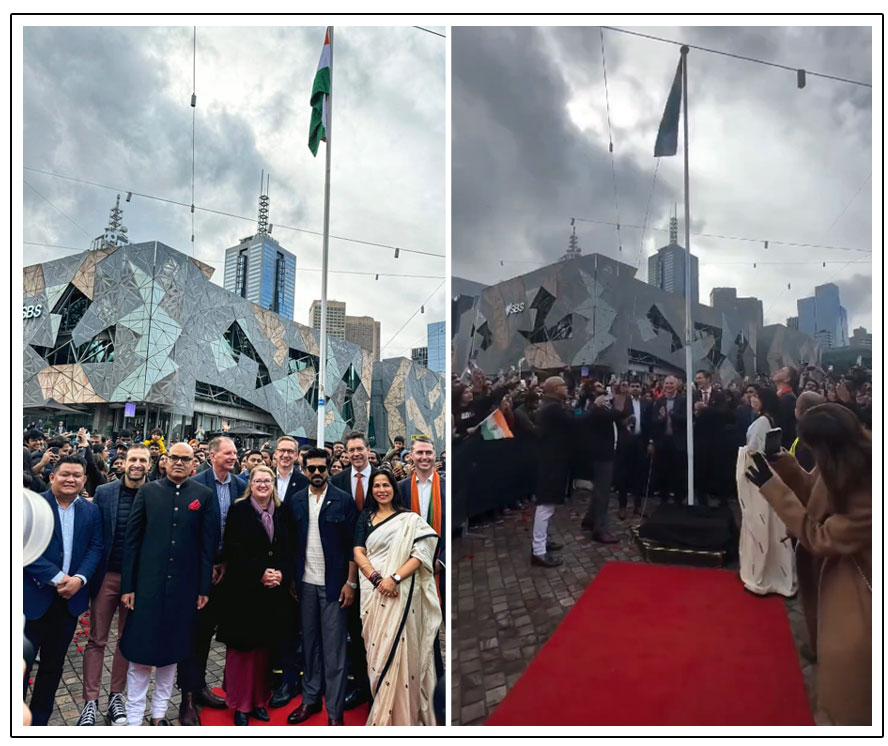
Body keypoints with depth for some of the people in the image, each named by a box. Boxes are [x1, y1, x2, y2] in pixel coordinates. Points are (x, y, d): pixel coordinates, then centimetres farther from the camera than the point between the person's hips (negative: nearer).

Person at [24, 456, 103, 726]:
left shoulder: (91, 511, 7)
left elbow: (95, 548, 3)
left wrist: (79, 578, -14)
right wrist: (57, 578, -19)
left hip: (70, 597, 4)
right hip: (33, 596, -4)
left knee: (54, 665, 14)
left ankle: (39, 719, 28)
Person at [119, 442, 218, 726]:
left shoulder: (205, 496, 0)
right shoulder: (147, 491, 2)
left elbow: (209, 544, -1)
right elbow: (131, 539, 1)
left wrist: (204, 588, -3)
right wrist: (127, 585, -2)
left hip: (183, 586, 0)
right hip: (147, 583, 0)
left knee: (171, 652, 12)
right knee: (140, 653, 5)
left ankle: (159, 712, 28)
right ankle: (133, 717, 19)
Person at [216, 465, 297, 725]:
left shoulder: (283, 512, 9)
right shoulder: (238, 510, -2)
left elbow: (289, 548, 8)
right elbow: (233, 549, -9)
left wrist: (282, 573, -9)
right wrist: (260, 573, -15)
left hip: (275, 590, 3)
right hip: (243, 589, -3)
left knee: (265, 647, 9)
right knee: (242, 647, 3)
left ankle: (259, 699, 21)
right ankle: (240, 704, 15)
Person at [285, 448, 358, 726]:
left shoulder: (343, 500, -6)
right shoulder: (295, 501, 5)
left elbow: (353, 544, -5)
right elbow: (291, 542, 8)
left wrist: (351, 583, -9)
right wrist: (291, 578, 4)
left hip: (334, 583, -3)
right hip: (305, 583, 3)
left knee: (334, 648, 1)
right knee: (309, 643, 13)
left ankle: (334, 709, 10)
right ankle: (310, 699, 26)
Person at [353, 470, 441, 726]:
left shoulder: (409, 519, 1)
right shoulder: (366, 517, 12)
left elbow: (422, 553, -8)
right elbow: (358, 553, 3)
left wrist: (395, 578, -20)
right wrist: (376, 578, -13)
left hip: (400, 591, -3)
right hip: (372, 591, 4)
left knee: (397, 648, -4)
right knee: (376, 649, 9)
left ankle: (399, 713, 8)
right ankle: (381, 708, 22)